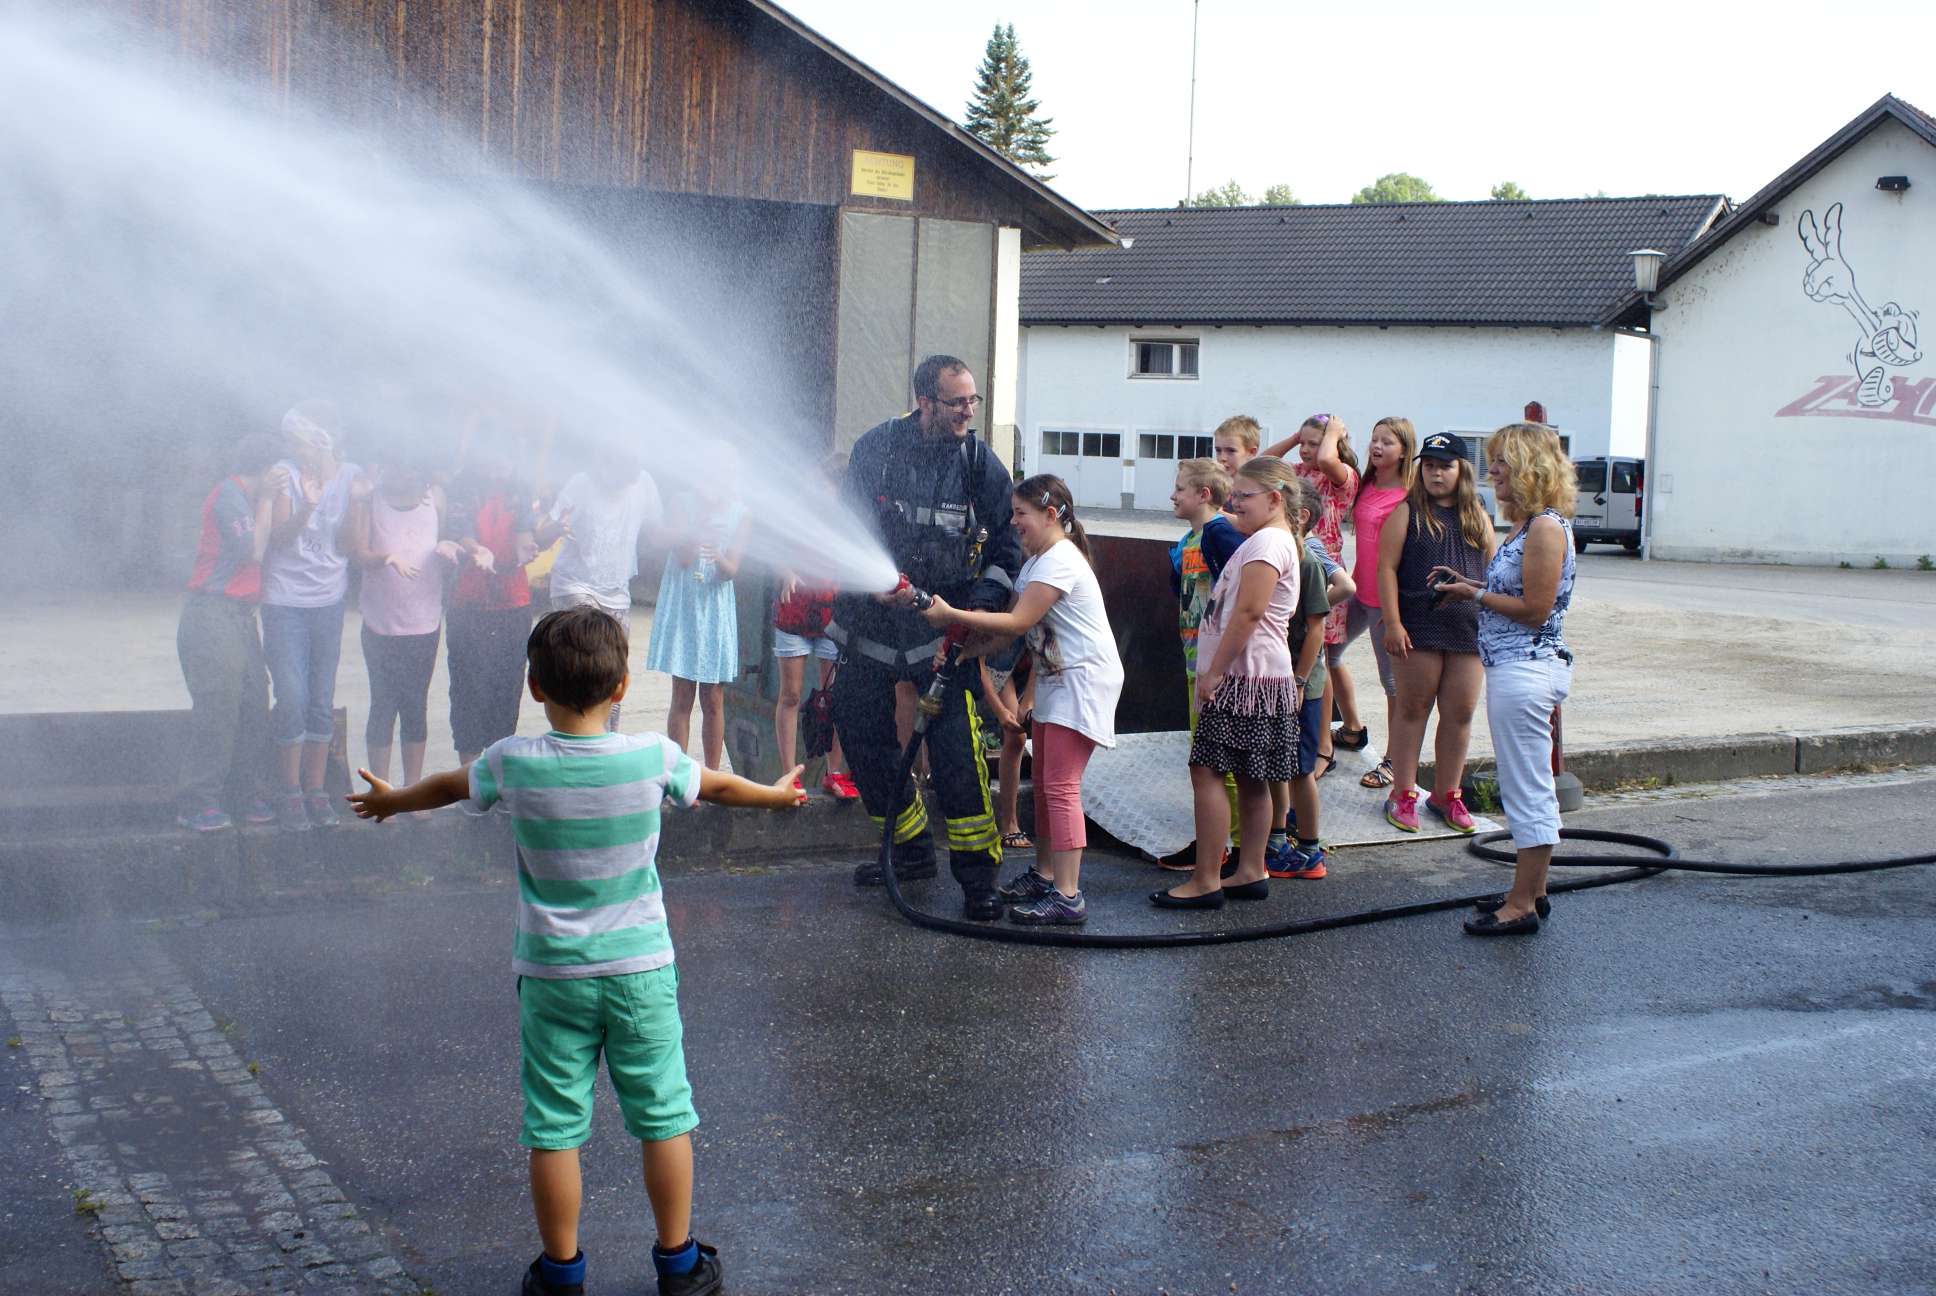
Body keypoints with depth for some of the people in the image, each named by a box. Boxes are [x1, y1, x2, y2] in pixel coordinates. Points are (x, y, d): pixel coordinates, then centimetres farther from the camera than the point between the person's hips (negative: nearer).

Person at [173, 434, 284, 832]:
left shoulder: (244, 496, 18)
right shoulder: (229, 495, -11)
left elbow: (263, 546, 15)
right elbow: (253, 550, -15)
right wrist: (267, 498, -11)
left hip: (238, 617, 10)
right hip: (213, 616, -10)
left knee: (252, 705, 8)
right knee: (217, 708, -9)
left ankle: (253, 794, 15)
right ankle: (197, 803, -4)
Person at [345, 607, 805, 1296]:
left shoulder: (512, 762, -10)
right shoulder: (653, 755, -9)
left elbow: (449, 786, 11)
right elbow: (717, 785, 11)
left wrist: (391, 799, 33)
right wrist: (776, 795, 32)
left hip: (552, 973, 0)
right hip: (641, 967, 0)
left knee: (554, 1127, 10)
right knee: (664, 1116, 12)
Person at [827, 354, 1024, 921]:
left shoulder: (981, 464, -2)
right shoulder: (876, 448, -4)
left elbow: (1007, 541, 5)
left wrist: (982, 602, -9)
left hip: (943, 622, -2)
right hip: (871, 619, 2)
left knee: (956, 744, -13)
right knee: (860, 735, 9)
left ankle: (977, 873, -6)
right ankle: (911, 849, 26)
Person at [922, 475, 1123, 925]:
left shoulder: (1060, 560, -18)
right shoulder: (1036, 560, 14)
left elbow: (1017, 622, -23)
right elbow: (1015, 627, 10)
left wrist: (950, 615, -19)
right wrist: (964, 650, -1)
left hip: (1083, 681, -11)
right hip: (1054, 678, 11)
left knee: (1061, 786, -13)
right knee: (1043, 782, 15)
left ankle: (1068, 897, -14)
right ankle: (1044, 875, 27)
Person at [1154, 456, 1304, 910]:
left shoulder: (1267, 541, -15)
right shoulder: (1269, 539, 17)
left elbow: (1248, 613, -21)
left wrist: (1214, 671, -19)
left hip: (1246, 677, -10)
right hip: (1252, 676, 10)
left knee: (1206, 770, -9)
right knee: (1249, 779, 13)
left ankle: (1206, 882, -7)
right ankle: (1250, 873, 18)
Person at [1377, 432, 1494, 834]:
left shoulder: (1478, 518, 13)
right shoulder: (1407, 512, 1)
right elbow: (1387, 567, -5)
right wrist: (1393, 623, -12)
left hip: (1468, 628, 4)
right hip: (1418, 624, -4)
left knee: (1460, 713, 5)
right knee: (1413, 708, 2)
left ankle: (1447, 793, 17)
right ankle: (1403, 794, 9)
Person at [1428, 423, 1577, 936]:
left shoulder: (1546, 528, -17)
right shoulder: (1528, 525, 14)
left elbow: (1535, 609, -20)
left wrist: (1474, 595, -11)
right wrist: (1468, 586, 7)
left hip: (1525, 670, -11)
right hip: (1515, 668, 11)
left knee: (1528, 791, -3)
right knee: (1532, 789, 17)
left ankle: (1522, 906, 3)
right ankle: (1532, 891, 26)